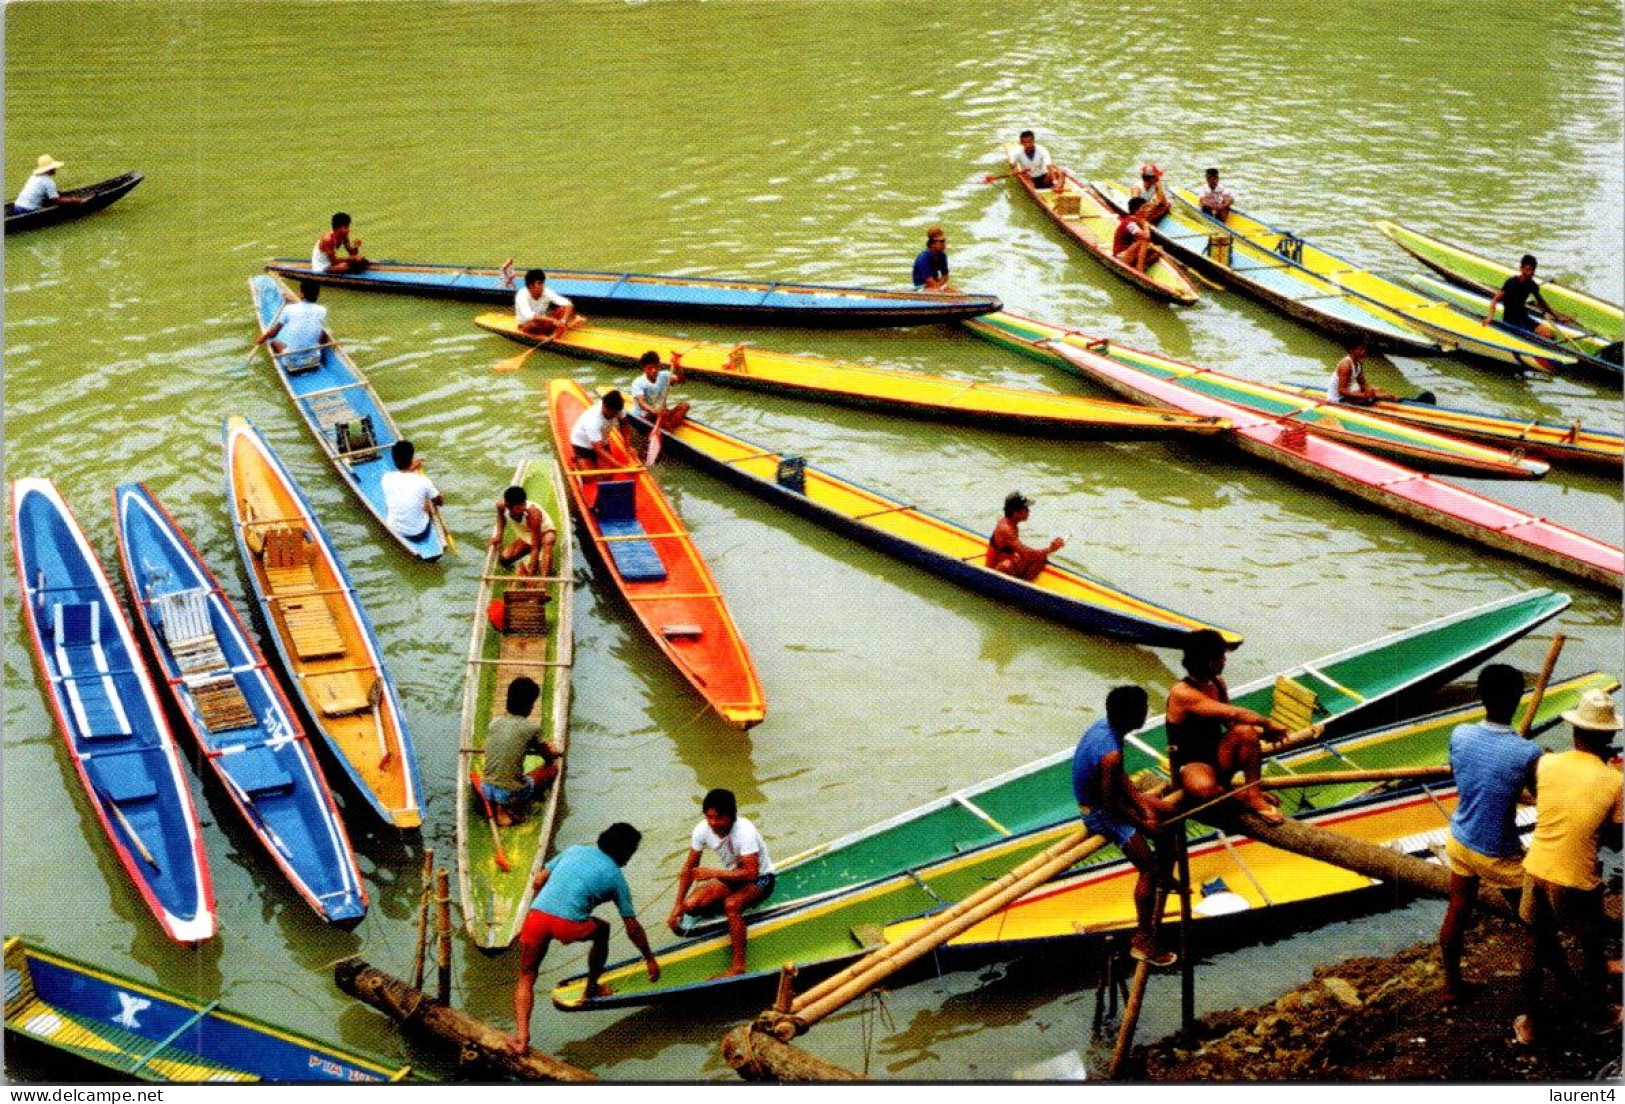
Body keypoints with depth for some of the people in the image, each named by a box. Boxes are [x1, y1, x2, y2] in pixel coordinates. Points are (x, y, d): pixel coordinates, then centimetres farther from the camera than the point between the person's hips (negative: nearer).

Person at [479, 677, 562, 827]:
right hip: (511, 794, -5)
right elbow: (548, 758, 8)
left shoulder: (493, 724, 6)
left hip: (486, 790, 5)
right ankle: (513, 808, 3)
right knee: (553, 768, 15)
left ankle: (498, 807, 11)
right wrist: (555, 752, 33)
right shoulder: (532, 728, -8)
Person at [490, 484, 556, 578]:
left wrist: (531, 573, -42)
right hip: (525, 536, 6)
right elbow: (501, 517, 6)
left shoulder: (533, 513, -39)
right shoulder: (502, 505, -25)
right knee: (505, 559, -14)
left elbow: (535, 547, -39)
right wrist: (498, 535, -8)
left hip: (545, 532, -6)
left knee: (547, 541, -42)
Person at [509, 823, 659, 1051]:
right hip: (568, 924, -2)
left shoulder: (575, 850, 25)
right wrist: (650, 959, 32)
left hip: (536, 914, 2)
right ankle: (592, 988, 41)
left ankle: (521, 1033, -2)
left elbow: (537, 882, 22)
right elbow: (633, 928, 20)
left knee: (526, 978, 17)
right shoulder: (616, 877, 17)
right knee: (602, 930, 30)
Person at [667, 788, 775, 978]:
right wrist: (678, 905, -8)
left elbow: (751, 873, -34)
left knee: (731, 904, -37)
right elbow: (689, 868, -5)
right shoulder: (702, 830, -15)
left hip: (760, 878, -6)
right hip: (731, 876, 6)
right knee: (690, 905, -17)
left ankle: (738, 966, -30)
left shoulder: (745, 832, -31)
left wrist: (714, 873, -37)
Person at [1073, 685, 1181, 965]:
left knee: (1171, 812, 19)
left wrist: (1144, 804, 0)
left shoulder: (1104, 725, -7)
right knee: (1148, 867, -14)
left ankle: (1164, 878, 39)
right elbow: (1111, 804, -26)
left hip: (1100, 795, 10)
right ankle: (1143, 941, -7)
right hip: (1099, 813, -10)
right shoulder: (1111, 754, -35)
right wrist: (1143, 823, -12)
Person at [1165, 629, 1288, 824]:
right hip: (1190, 764, -6)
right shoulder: (1182, 693, -22)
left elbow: (1231, 723, 8)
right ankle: (1244, 796, -11)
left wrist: (1262, 731, -11)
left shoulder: (1217, 683, 5)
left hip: (1218, 755, 6)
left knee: (1246, 731, -25)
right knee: (1203, 788, -42)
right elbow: (1232, 714, -27)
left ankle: (1254, 795, -15)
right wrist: (1268, 724, -17)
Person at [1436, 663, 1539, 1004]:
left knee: (1457, 912, 21)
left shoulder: (1459, 735, -14)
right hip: (1499, 856, -4)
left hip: (1460, 842, 5)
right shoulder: (1527, 754, -28)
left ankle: (1452, 984, 36)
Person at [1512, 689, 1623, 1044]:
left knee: (1535, 943, 21)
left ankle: (1529, 1023, 31)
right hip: (1576, 882, -3)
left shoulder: (1546, 764, -6)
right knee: (1592, 947, 22)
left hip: (1536, 870, 3)